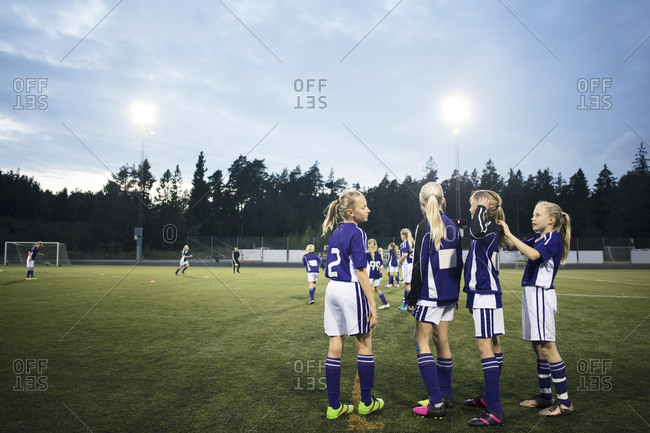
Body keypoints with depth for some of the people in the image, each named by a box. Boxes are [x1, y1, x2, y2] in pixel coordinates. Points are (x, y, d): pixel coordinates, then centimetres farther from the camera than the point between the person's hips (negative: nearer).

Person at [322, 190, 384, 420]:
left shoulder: (335, 233, 12)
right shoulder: (356, 233, -12)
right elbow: (360, 271, -17)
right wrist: (372, 303, -15)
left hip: (332, 289, 8)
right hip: (350, 290, -7)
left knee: (335, 347, 9)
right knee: (364, 344, 8)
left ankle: (334, 406, 15)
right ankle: (366, 402, 19)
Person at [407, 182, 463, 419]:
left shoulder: (425, 227, -13)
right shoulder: (452, 226, 8)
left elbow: (420, 265, -16)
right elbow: (458, 263, 13)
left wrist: (412, 297, -10)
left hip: (430, 293, -7)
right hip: (448, 293, 8)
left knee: (422, 342, -2)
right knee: (442, 341, 15)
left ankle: (436, 403, -6)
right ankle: (446, 395, 24)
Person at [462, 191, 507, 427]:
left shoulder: (490, 228, -16)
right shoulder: (486, 230, 17)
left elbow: (477, 231, -38)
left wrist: (482, 208, -25)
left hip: (486, 296, -10)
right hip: (482, 294, 10)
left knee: (485, 345, -11)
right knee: (492, 345, 15)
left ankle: (495, 411, -8)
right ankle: (489, 397, 27)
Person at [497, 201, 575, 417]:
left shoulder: (553, 238, -10)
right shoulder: (538, 238, 16)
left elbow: (534, 254, -28)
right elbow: (513, 246, 22)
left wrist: (509, 234, -26)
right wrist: (502, 228, 8)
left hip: (541, 294, -9)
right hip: (531, 293, 9)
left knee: (547, 348, -7)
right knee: (538, 347, 13)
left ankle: (565, 402, 1)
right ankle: (545, 395, 23)